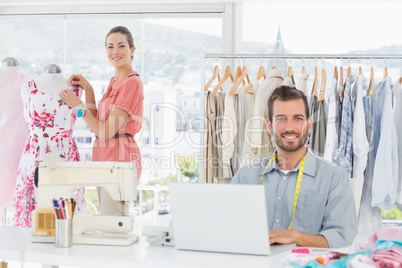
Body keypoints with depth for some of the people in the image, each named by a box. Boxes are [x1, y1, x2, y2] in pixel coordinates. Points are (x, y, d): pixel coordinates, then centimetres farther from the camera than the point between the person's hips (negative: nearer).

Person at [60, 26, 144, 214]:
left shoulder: (132, 82, -14)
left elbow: (106, 133, -18)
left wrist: (77, 105, -11)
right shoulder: (115, 81, 15)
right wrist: (88, 90, 5)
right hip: (105, 160, 10)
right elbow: (96, 127, 12)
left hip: (119, 158, -10)